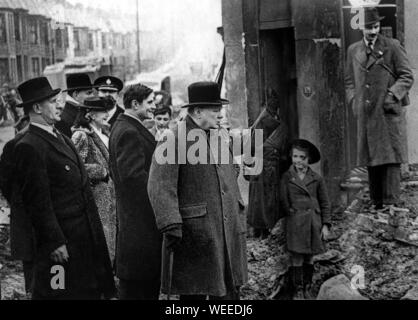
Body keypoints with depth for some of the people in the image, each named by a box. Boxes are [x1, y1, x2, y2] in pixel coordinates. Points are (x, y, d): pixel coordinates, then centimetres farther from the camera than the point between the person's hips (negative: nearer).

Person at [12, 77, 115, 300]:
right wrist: (55, 242, -19)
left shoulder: (61, 139, 14)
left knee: (90, 291, 15)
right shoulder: (29, 147, -16)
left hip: (86, 238, 9)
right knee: (59, 292, -1)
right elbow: (38, 202, -18)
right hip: (62, 241, -9)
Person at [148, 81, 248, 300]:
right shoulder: (173, 140, -11)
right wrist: (172, 229, -22)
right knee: (193, 293, 2)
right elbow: (160, 188, -17)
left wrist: (240, 220, 20)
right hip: (193, 237, -7)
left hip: (229, 233, 7)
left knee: (229, 291, 10)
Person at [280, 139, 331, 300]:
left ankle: (307, 289, 19)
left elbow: (325, 203, 7)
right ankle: (298, 291, 8)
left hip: (313, 223, 2)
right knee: (297, 259, -2)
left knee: (309, 258, 8)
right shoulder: (287, 177, 1)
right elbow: (284, 202, 1)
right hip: (295, 224, -2)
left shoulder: (317, 178, 4)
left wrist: (326, 225, 2)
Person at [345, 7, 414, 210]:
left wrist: (393, 95, -12)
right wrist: (354, 100, 6)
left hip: (388, 112, -4)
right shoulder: (353, 50, 13)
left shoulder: (392, 47, 1)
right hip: (365, 115, 4)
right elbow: (349, 80, 21)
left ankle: (392, 204, -8)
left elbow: (407, 76, 1)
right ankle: (377, 205, 14)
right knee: (371, 161, 7)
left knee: (391, 160, -9)